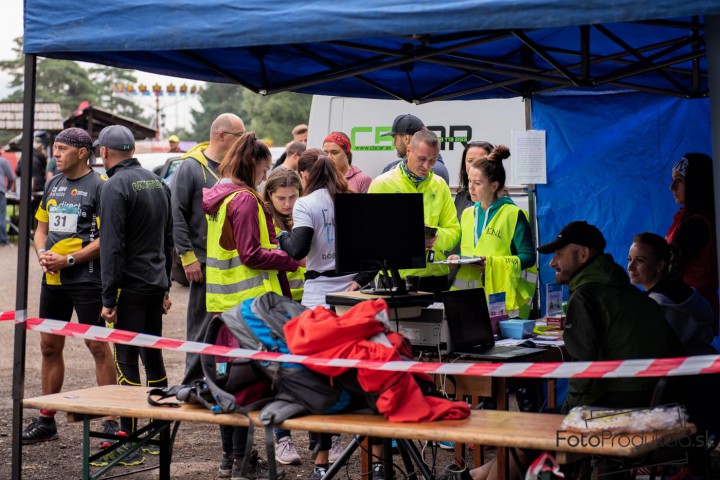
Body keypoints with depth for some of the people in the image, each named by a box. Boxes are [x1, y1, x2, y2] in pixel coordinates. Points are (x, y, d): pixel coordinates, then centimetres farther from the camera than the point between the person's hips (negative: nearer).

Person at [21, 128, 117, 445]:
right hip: (52, 279, 8)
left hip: (86, 279, -7)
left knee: (97, 346, -4)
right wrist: (42, 253, -1)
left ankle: (111, 420, 3)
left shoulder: (99, 186, -8)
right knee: (49, 346, 11)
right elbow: (41, 228, 20)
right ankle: (46, 421, 20)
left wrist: (68, 259, -18)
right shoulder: (54, 185, 15)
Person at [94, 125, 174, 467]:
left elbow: (112, 247, -17)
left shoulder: (116, 187, -12)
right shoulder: (157, 182, 13)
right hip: (156, 284, 8)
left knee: (126, 360, -6)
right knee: (153, 356, 14)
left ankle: (128, 443, -5)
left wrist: (108, 299, -15)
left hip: (130, 285, -8)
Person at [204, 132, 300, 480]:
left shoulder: (214, 197, 12)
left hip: (221, 300, 9)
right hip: (247, 301, -9)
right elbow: (251, 255, -19)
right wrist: (293, 259, -12)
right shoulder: (244, 200, -15)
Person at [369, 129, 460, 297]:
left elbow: (453, 231, 10)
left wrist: (435, 237, -11)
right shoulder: (382, 184, 1)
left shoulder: (440, 185, 12)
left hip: (435, 273, 3)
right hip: (394, 276, -3)